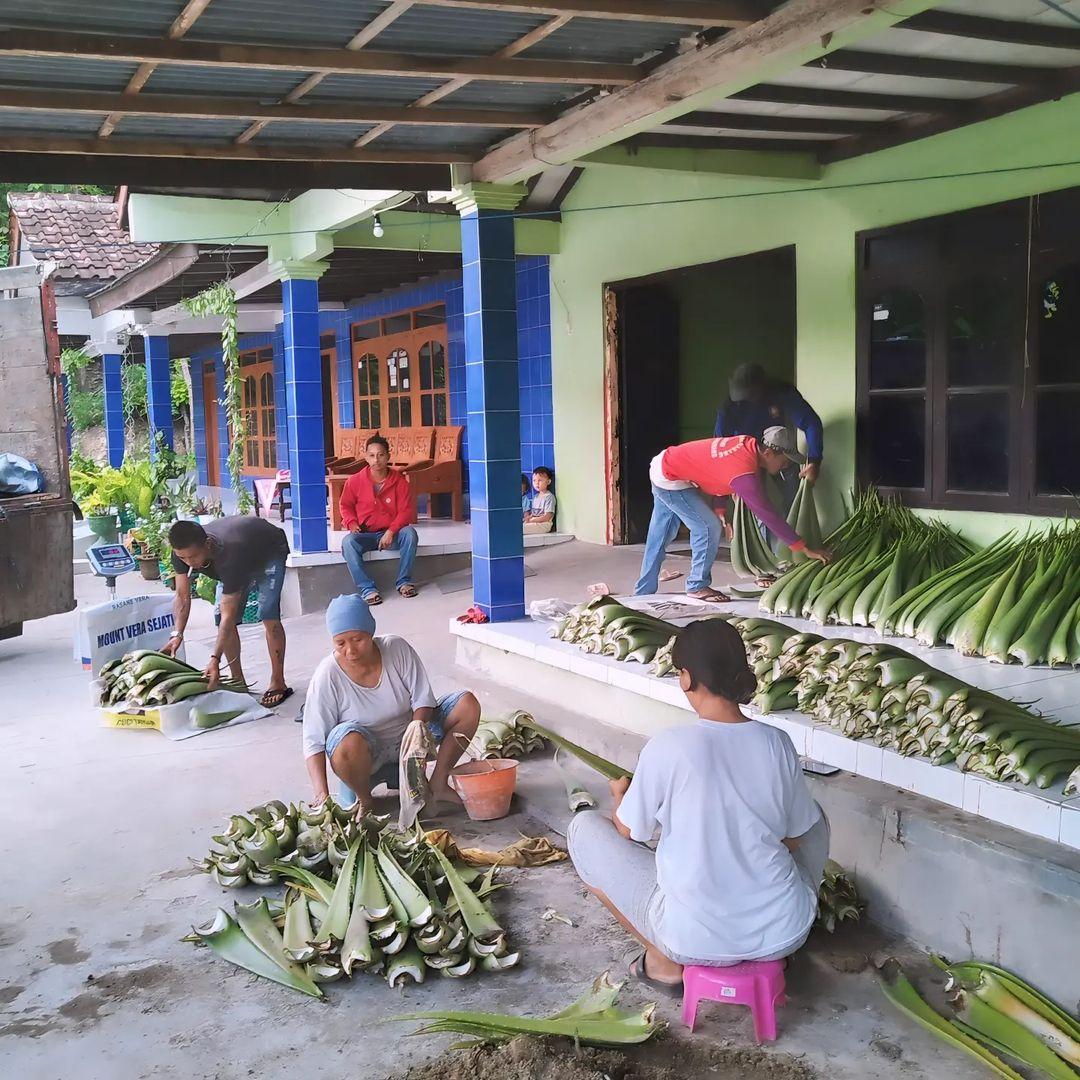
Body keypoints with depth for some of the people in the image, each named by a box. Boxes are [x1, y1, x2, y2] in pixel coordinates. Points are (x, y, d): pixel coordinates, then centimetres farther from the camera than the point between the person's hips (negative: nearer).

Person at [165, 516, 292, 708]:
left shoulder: (228, 556, -46)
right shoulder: (182, 551, -29)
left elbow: (229, 616, -43)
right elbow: (182, 596, -19)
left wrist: (215, 659, -47)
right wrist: (177, 634, -33)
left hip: (269, 550, -7)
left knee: (268, 616, -20)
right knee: (221, 619, -2)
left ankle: (278, 684, -14)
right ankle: (238, 682, 8)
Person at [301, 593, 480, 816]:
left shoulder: (397, 649, -15)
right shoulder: (327, 677, -21)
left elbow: (423, 700, -10)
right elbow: (314, 741, -21)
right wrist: (322, 796, -33)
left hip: (409, 733, 4)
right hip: (366, 753, -3)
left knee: (467, 705, -13)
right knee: (349, 742, -40)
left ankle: (438, 785, -2)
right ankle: (364, 799, -9)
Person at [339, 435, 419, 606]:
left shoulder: (399, 481, -5)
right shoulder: (354, 481, -2)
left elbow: (406, 511, -7)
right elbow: (346, 506, 11)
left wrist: (391, 531, -22)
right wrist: (352, 524, -10)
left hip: (392, 534, 0)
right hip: (365, 534, 0)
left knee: (410, 533, -31)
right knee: (348, 542, -32)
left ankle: (404, 581, -15)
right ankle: (367, 588, -27)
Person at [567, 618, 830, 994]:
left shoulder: (666, 747, -15)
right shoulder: (777, 743, -6)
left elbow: (628, 831, 1)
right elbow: (795, 836, 8)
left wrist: (621, 794, 23)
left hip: (698, 940, -3)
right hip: (785, 934, 3)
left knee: (584, 828, 12)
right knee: (814, 817, 31)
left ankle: (663, 962, 13)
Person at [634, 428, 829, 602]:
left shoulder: (747, 443, -6)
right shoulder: (745, 473, -30)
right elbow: (768, 515, -28)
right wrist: (806, 549, -24)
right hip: (670, 481, -9)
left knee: (658, 538, 17)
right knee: (708, 528, -9)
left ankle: (643, 592, 28)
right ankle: (697, 586, 4)